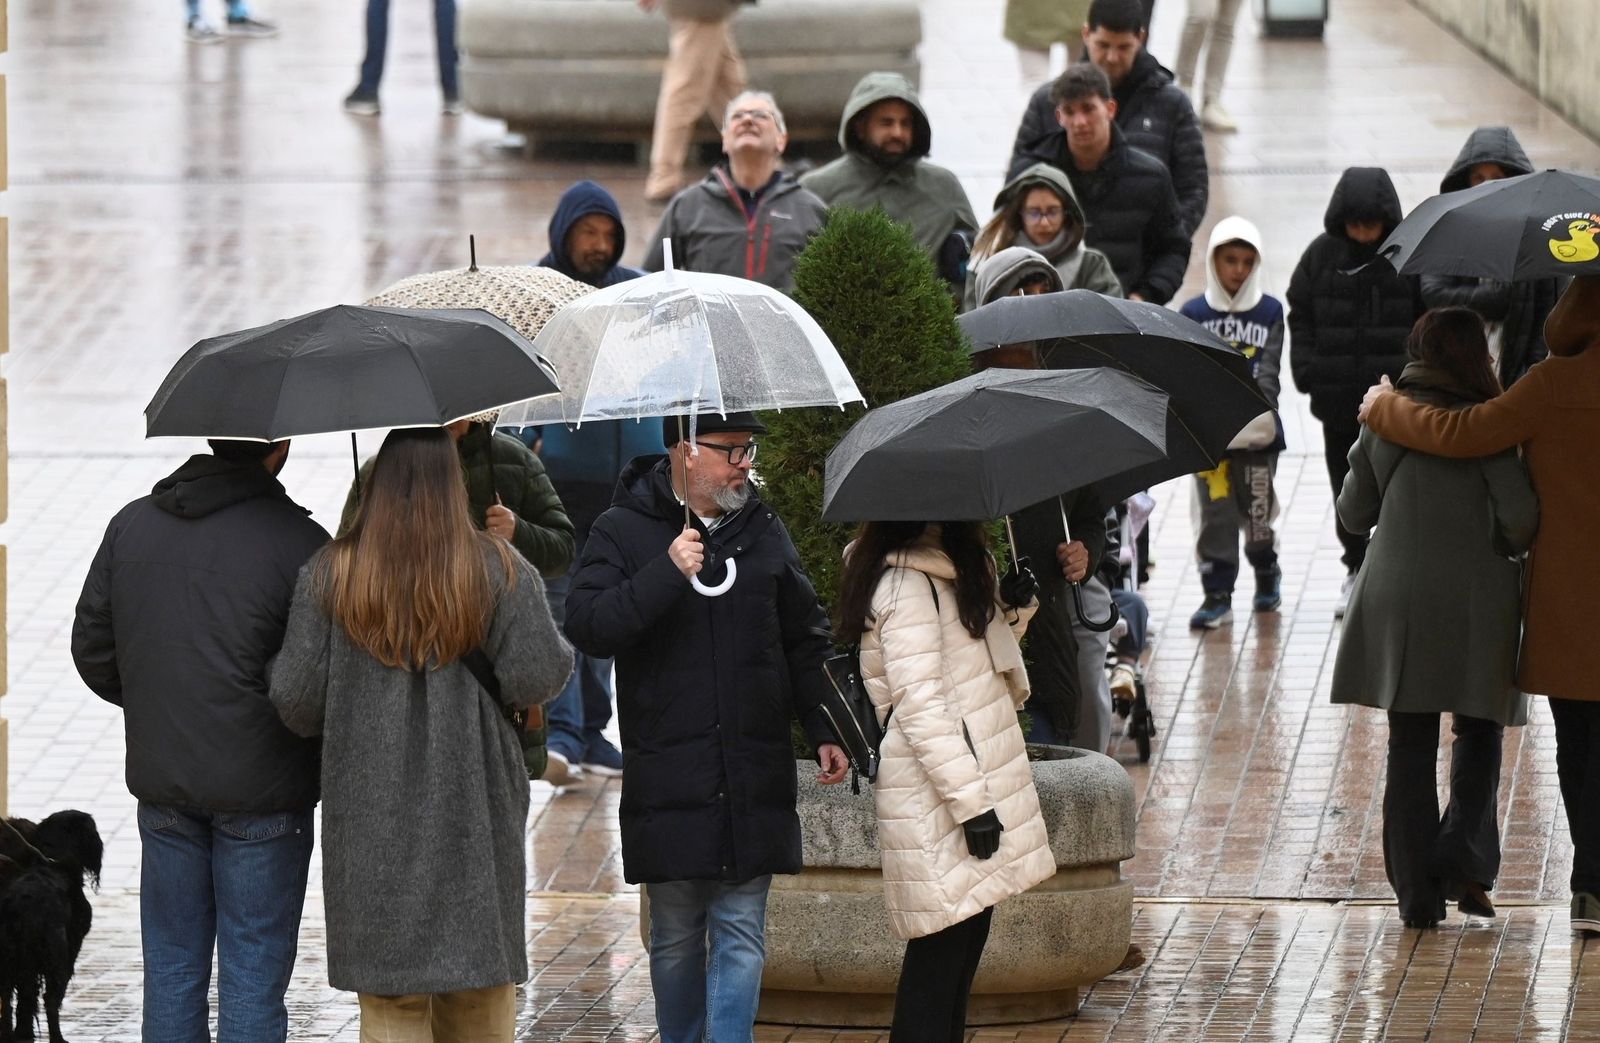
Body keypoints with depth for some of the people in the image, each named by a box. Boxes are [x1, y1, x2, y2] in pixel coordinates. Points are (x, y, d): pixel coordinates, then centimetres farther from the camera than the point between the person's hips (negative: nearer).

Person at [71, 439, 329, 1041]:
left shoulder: (131, 525, 3)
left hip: (163, 787, 5)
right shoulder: (297, 541, -14)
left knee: (172, 965, 13)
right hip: (260, 789, -5)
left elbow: (92, 651, 8)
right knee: (254, 969, 2)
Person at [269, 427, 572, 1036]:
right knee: (479, 997, 10)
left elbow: (295, 698, -4)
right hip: (474, 807, 0)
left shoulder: (328, 575, -3)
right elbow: (536, 679, -9)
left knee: (390, 998, 3)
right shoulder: (498, 570, -5)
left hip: (369, 810, 0)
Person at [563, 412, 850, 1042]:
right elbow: (585, 628, -14)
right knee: (676, 938, 7)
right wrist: (666, 574, -22)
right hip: (669, 779, -2)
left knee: (741, 934, 0)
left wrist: (824, 730, 9)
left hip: (754, 780, 2)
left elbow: (805, 642, 17)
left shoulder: (762, 530, 10)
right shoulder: (623, 533, -1)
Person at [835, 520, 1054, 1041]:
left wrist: (1011, 609, 8)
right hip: (938, 800, -10)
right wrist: (972, 802, -21)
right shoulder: (907, 586, -16)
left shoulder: (948, 571, 15)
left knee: (965, 941, 11)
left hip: (968, 779, 10)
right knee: (940, 953, -9)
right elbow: (919, 707, -20)